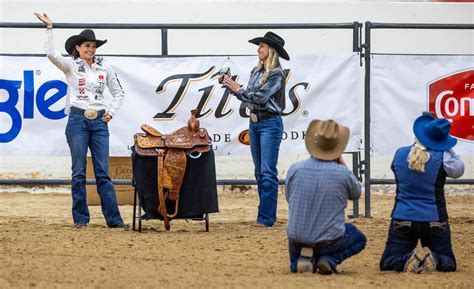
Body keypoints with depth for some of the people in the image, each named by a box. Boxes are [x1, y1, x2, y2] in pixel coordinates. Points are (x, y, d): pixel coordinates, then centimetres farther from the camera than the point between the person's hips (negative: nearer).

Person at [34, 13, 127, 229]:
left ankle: (113, 219, -2)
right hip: (78, 120, -2)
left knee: (103, 172, 0)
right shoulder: (71, 66, 1)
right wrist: (49, 28, -20)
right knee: (79, 172, -1)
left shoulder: (104, 68, 9)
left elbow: (118, 93, 18)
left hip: (99, 122, 2)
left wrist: (111, 112, 4)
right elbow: (51, 53, -17)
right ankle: (80, 218, 4)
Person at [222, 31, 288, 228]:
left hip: (270, 123, -8)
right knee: (259, 171, 10)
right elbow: (247, 97, 15)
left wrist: (238, 89, -7)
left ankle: (266, 217, -10)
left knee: (268, 171, -9)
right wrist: (233, 88, 2)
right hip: (254, 122, 8)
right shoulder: (256, 71, 13)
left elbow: (260, 97, -17)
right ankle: (265, 215, 14)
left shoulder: (276, 74, -10)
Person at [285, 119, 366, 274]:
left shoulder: (295, 169, -8)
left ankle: (305, 257, 0)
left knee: (295, 265, 37)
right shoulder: (344, 174, -15)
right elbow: (356, 194, 8)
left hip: (297, 239, 3)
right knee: (359, 238, 30)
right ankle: (329, 260, 2)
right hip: (330, 241, -3)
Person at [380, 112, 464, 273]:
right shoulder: (443, 158, -10)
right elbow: (458, 170, 8)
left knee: (387, 264, 5)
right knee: (448, 263, 13)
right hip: (434, 221, -1)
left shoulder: (399, 154, -1)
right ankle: (433, 259, -21)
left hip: (402, 219, 1)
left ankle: (407, 259, -26)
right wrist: (448, 151, 10)